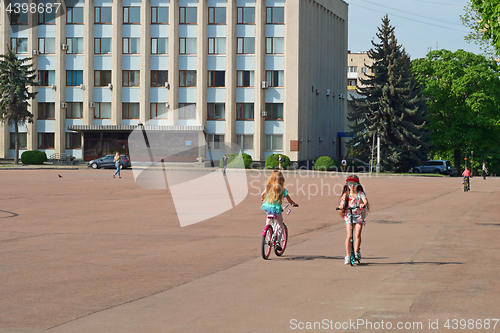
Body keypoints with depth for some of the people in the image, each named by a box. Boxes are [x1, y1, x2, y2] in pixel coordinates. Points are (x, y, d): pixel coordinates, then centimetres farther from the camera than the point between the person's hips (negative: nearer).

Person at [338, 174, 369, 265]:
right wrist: (341, 207, -29)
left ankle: (356, 252, -5)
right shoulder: (346, 194, 7)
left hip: (359, 216, -1)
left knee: (357, 234, -15)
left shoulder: (360, 194, 4)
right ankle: (348, 255, -5)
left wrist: (363, 204, -37)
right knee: (349, 235, -9)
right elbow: (342, 203, -4)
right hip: (349, 216, 1)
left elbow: (365, 200, -13)